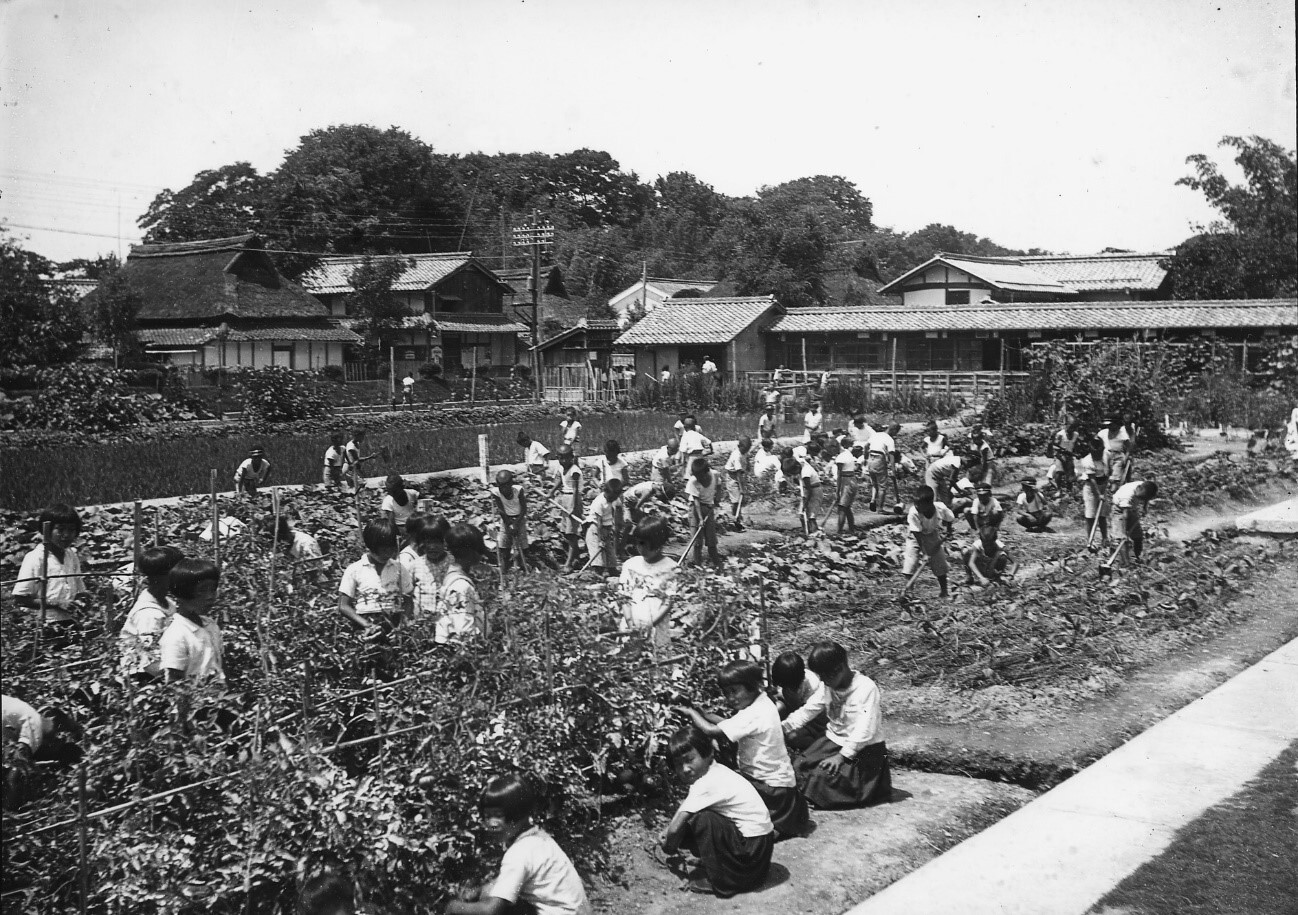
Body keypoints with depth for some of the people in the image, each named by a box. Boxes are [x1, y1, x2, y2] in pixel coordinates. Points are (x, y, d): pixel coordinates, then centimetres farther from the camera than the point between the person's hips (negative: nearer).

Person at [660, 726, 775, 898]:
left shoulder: (706, 784, -22)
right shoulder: (716, 772, 4)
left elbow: (674, 828, -22)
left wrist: (669, 845, -2)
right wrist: (669, 831, 4)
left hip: (754, 849, -9)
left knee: (701, 819, -21)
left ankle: (717, 881, -8)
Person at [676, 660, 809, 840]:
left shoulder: (753, 715, -26)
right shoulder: (763, 702, 3)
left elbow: (713, 731, -28)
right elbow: (728, 724, 7)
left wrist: (692, 713, -12)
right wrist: (701, 713, -4)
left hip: (771, 788, -10)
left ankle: (776, 829, -4)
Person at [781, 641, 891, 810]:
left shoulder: (866, 688, -22)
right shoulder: (827, 686, 0)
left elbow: (864, 729, -26)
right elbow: (808, 711, 2)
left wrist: (842, 755, -30)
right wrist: (783, 726, -13)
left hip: (863, 749, -7)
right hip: (834, 741, 7)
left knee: (826, 776, -22)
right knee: (799, 767, -7)